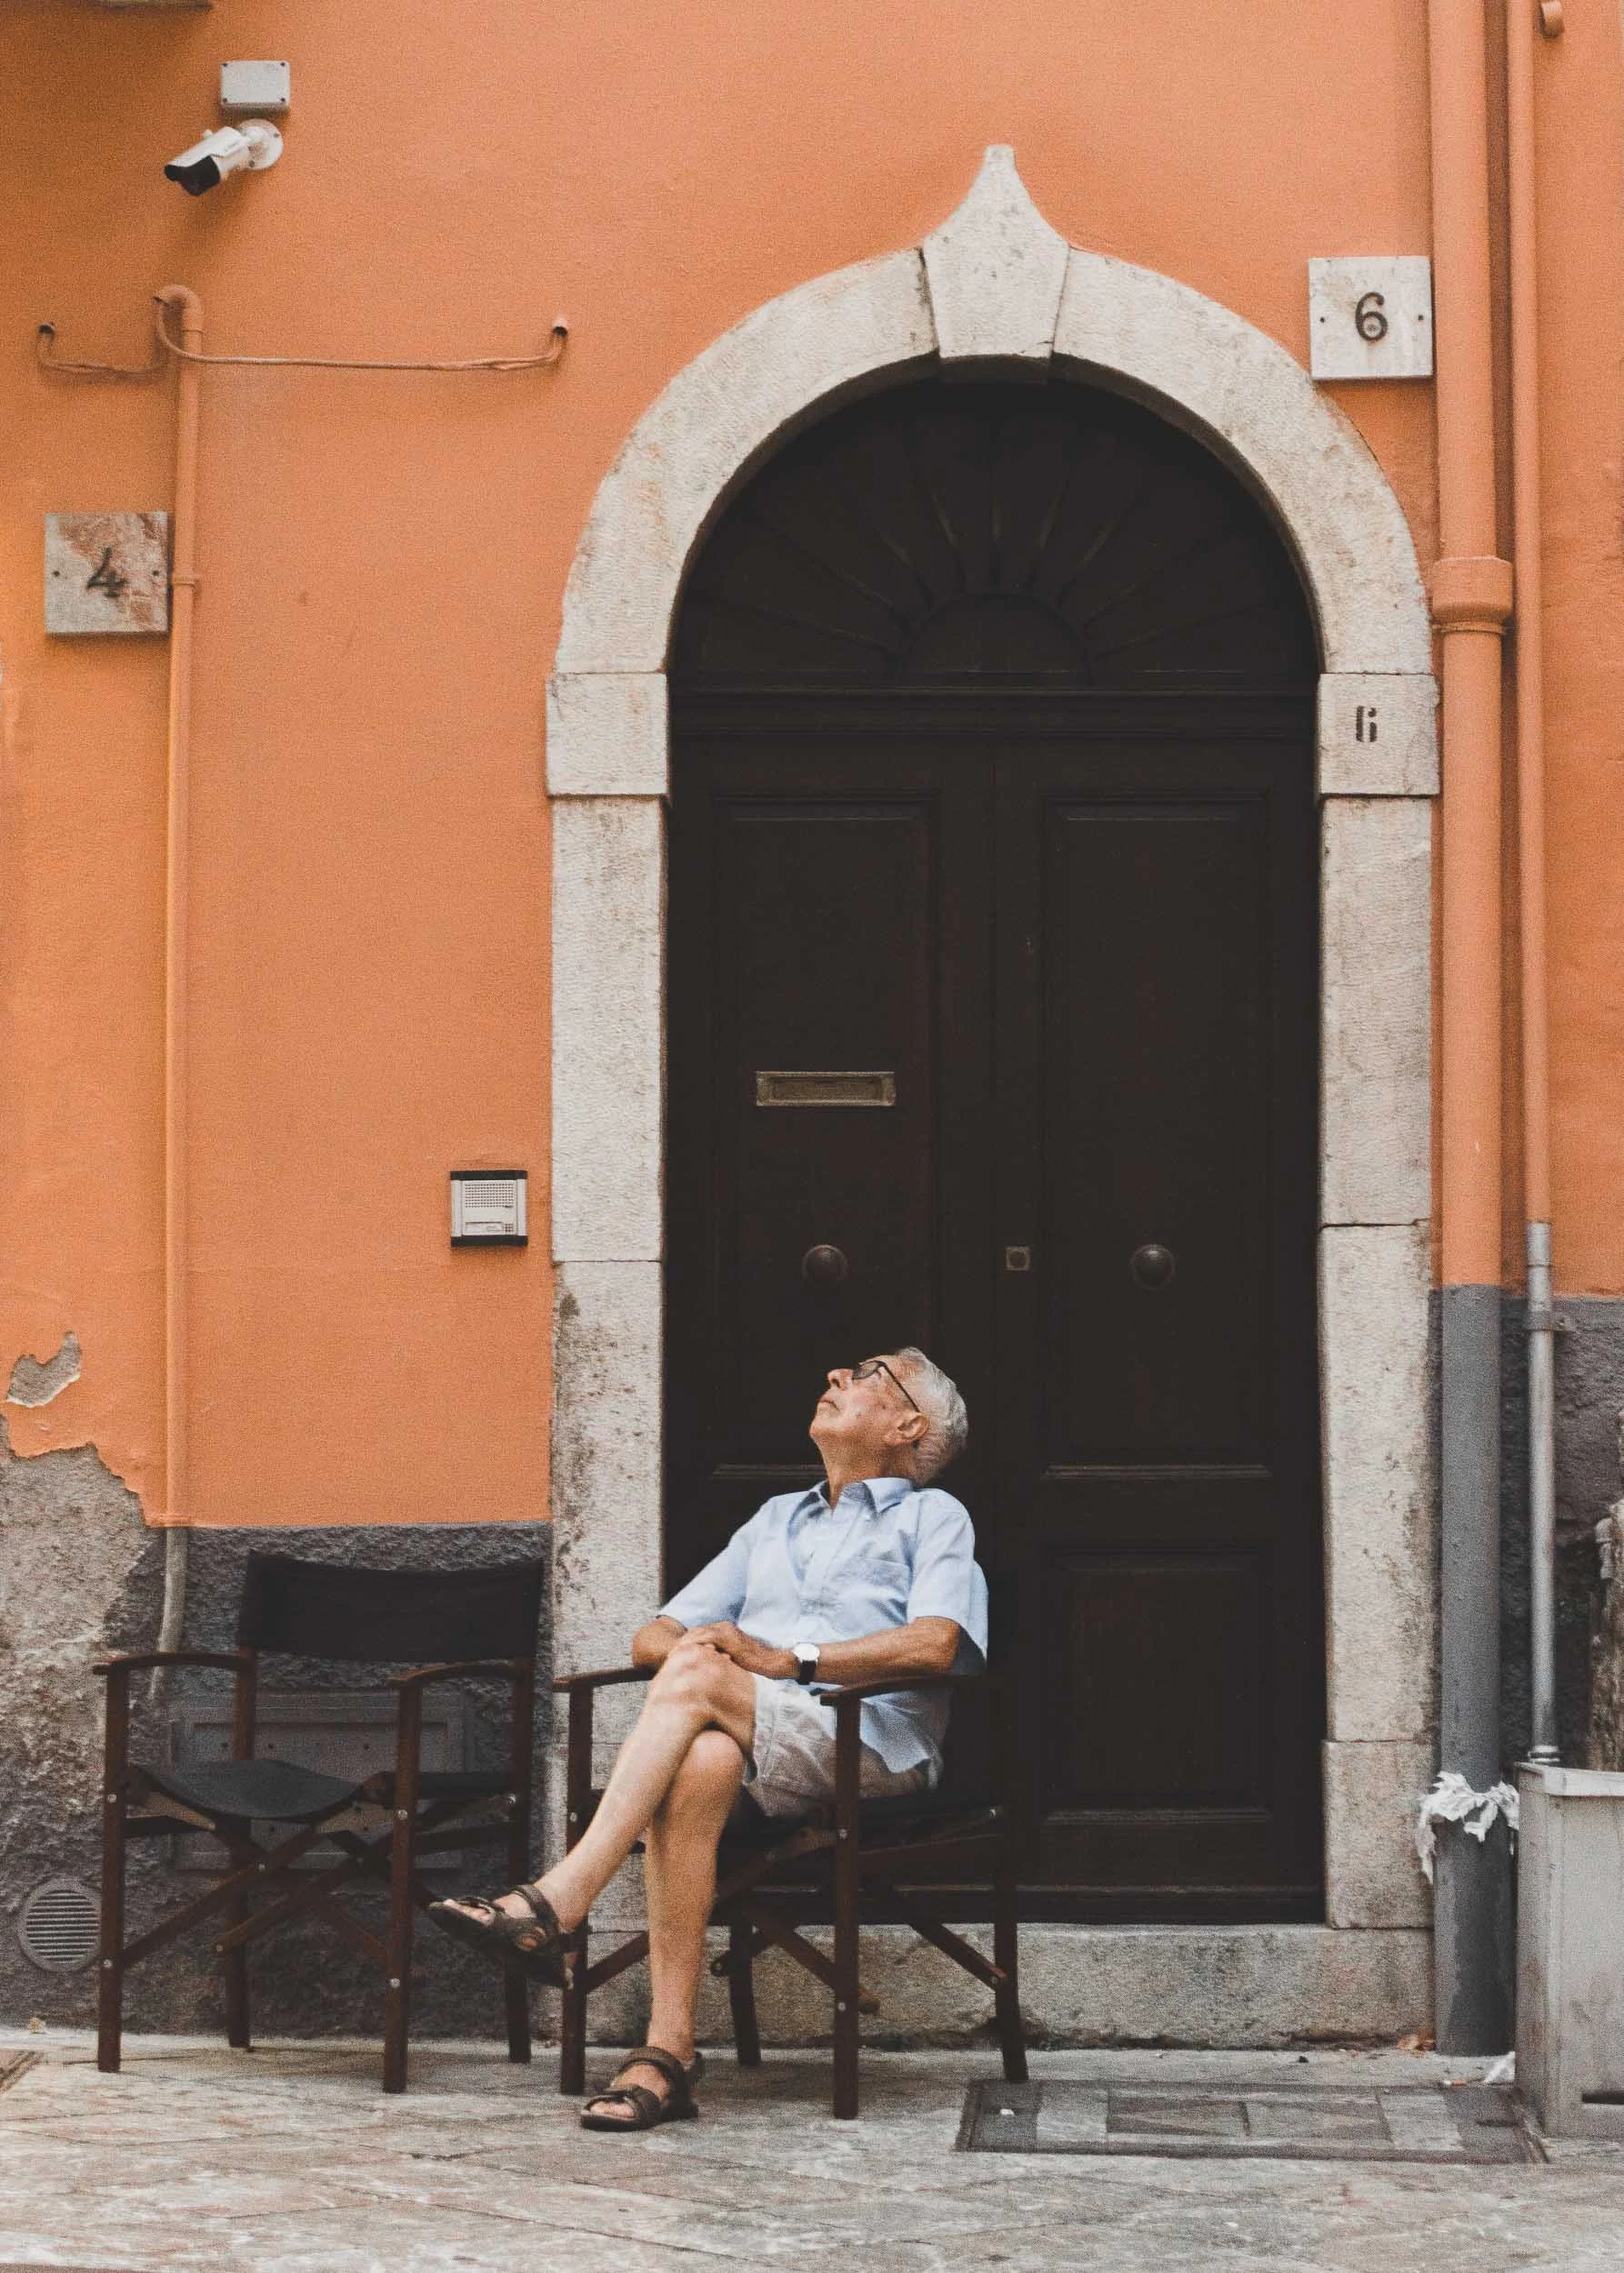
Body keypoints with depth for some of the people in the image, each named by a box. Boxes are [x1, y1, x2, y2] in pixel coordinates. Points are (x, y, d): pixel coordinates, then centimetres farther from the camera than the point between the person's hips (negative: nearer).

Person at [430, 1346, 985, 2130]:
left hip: (873, 1744, -3)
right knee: (697, 1766, -35)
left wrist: (787, 1659, -13)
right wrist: (695, 1647, 0)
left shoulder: (933, 1516, 17)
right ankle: (668, 2050, -42)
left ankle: (557, 1902, -40)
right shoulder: (775, 1518, 34)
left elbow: (934, 1644, -5)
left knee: (696, 1677, -31)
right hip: (754, 1747, 4)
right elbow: (652, 1638, 26)